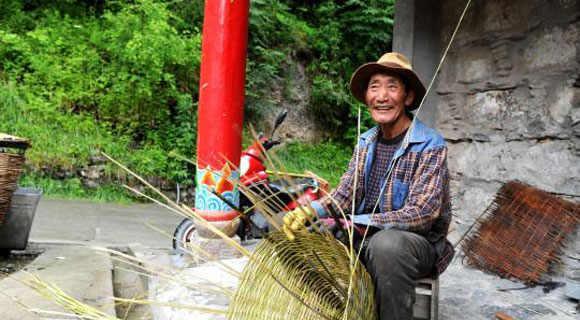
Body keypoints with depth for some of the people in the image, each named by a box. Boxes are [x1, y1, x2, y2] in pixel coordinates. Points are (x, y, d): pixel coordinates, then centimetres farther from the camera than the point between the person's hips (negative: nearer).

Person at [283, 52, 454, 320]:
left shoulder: (430, 146, -14)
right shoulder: (366, 142, 6)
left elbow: (422, 213, -22)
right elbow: (346, 193, -1)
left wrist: (356, 222, -28)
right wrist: (312, 210, -22)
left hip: (418, 242, -5)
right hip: (366, 239, 6)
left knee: (386, 243, -37)